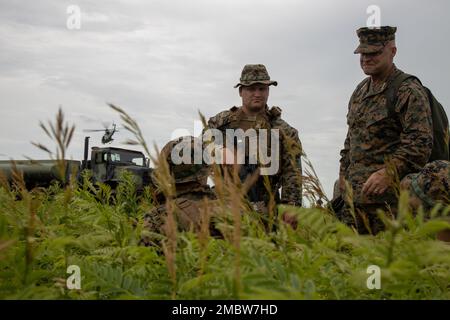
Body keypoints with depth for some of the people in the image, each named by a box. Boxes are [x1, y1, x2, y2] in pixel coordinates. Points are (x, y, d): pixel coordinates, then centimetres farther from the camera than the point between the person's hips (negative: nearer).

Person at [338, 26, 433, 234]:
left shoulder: (409, 92, -7)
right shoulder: (360, 91, 19)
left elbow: (420, 143, -16)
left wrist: (387, 173, -22)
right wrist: (343, 174, 22)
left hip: (389, 196, -7)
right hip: (355, 194, 8)